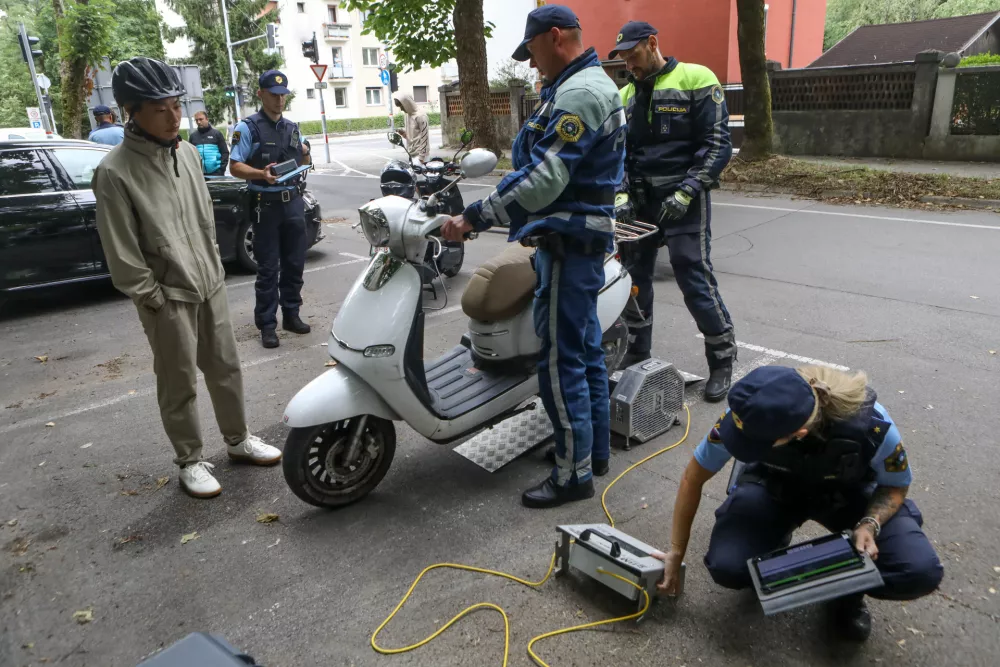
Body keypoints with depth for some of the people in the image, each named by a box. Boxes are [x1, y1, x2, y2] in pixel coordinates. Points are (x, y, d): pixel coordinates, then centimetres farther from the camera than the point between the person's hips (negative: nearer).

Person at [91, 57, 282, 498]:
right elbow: (121, 252, -13)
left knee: (226, 368, 15)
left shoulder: (187, 152, 5)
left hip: (210, 284, 6)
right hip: (167, 298, -6)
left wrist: (214, 268, 12)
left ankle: (238, 440, 32)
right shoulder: (115, 172, -15)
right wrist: (153, 298, -12)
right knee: (179, 384, 5)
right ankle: (190, 461, 22)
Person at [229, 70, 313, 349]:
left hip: (294, 202, 6)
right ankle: (267, 324, 4)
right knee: (268, 268, -2)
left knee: (295, 263, 10)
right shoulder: (247, 127, -4)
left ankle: (291, 315, 23)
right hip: (266, 204, -5)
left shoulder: (292, 127, 15)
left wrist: (305, 156, -2)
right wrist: (261, 174, -28)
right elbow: (235, 166, -9)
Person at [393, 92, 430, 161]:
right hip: (411, 153, 8)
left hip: (419, 153, -8)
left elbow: (424, 137, -17)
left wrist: (422, 156, -18)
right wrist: (403, 133, -1)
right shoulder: (408, 114, 11)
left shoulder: (420, 115, -15)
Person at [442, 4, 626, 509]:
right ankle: (595, 450, 28)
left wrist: (475, 218, -25)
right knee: (585, 349, 16)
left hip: (569, 244, -11)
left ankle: (574, 474, 7)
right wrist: (537, 225, 24)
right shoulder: (590, 85, 18)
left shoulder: (578, 93, -17)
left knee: (560, 360, -5)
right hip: (581, 237, 11)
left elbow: (544, 177, -27)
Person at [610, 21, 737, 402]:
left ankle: (722, 358, 7)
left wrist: (687, 192, -19)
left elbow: (718, 144, -9)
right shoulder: (625, 96, 13)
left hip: (683, 199, -6)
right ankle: (636, 353, 23)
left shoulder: (695, 80, -4)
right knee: (634, 276, 8)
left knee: (694, 278, -9)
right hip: (639, 200, 6)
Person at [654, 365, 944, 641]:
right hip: (774, 486, 0)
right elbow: (692, 479, -17)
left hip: (847, 492, 0)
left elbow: (896, 486, -11)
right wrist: (676, 553, -11)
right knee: (727, 567, -25)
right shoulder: (746, 416, -34)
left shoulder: (872, 425, -36)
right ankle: (775, 552, 10)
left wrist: (870, 524, -32)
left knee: (921, 572, -24)